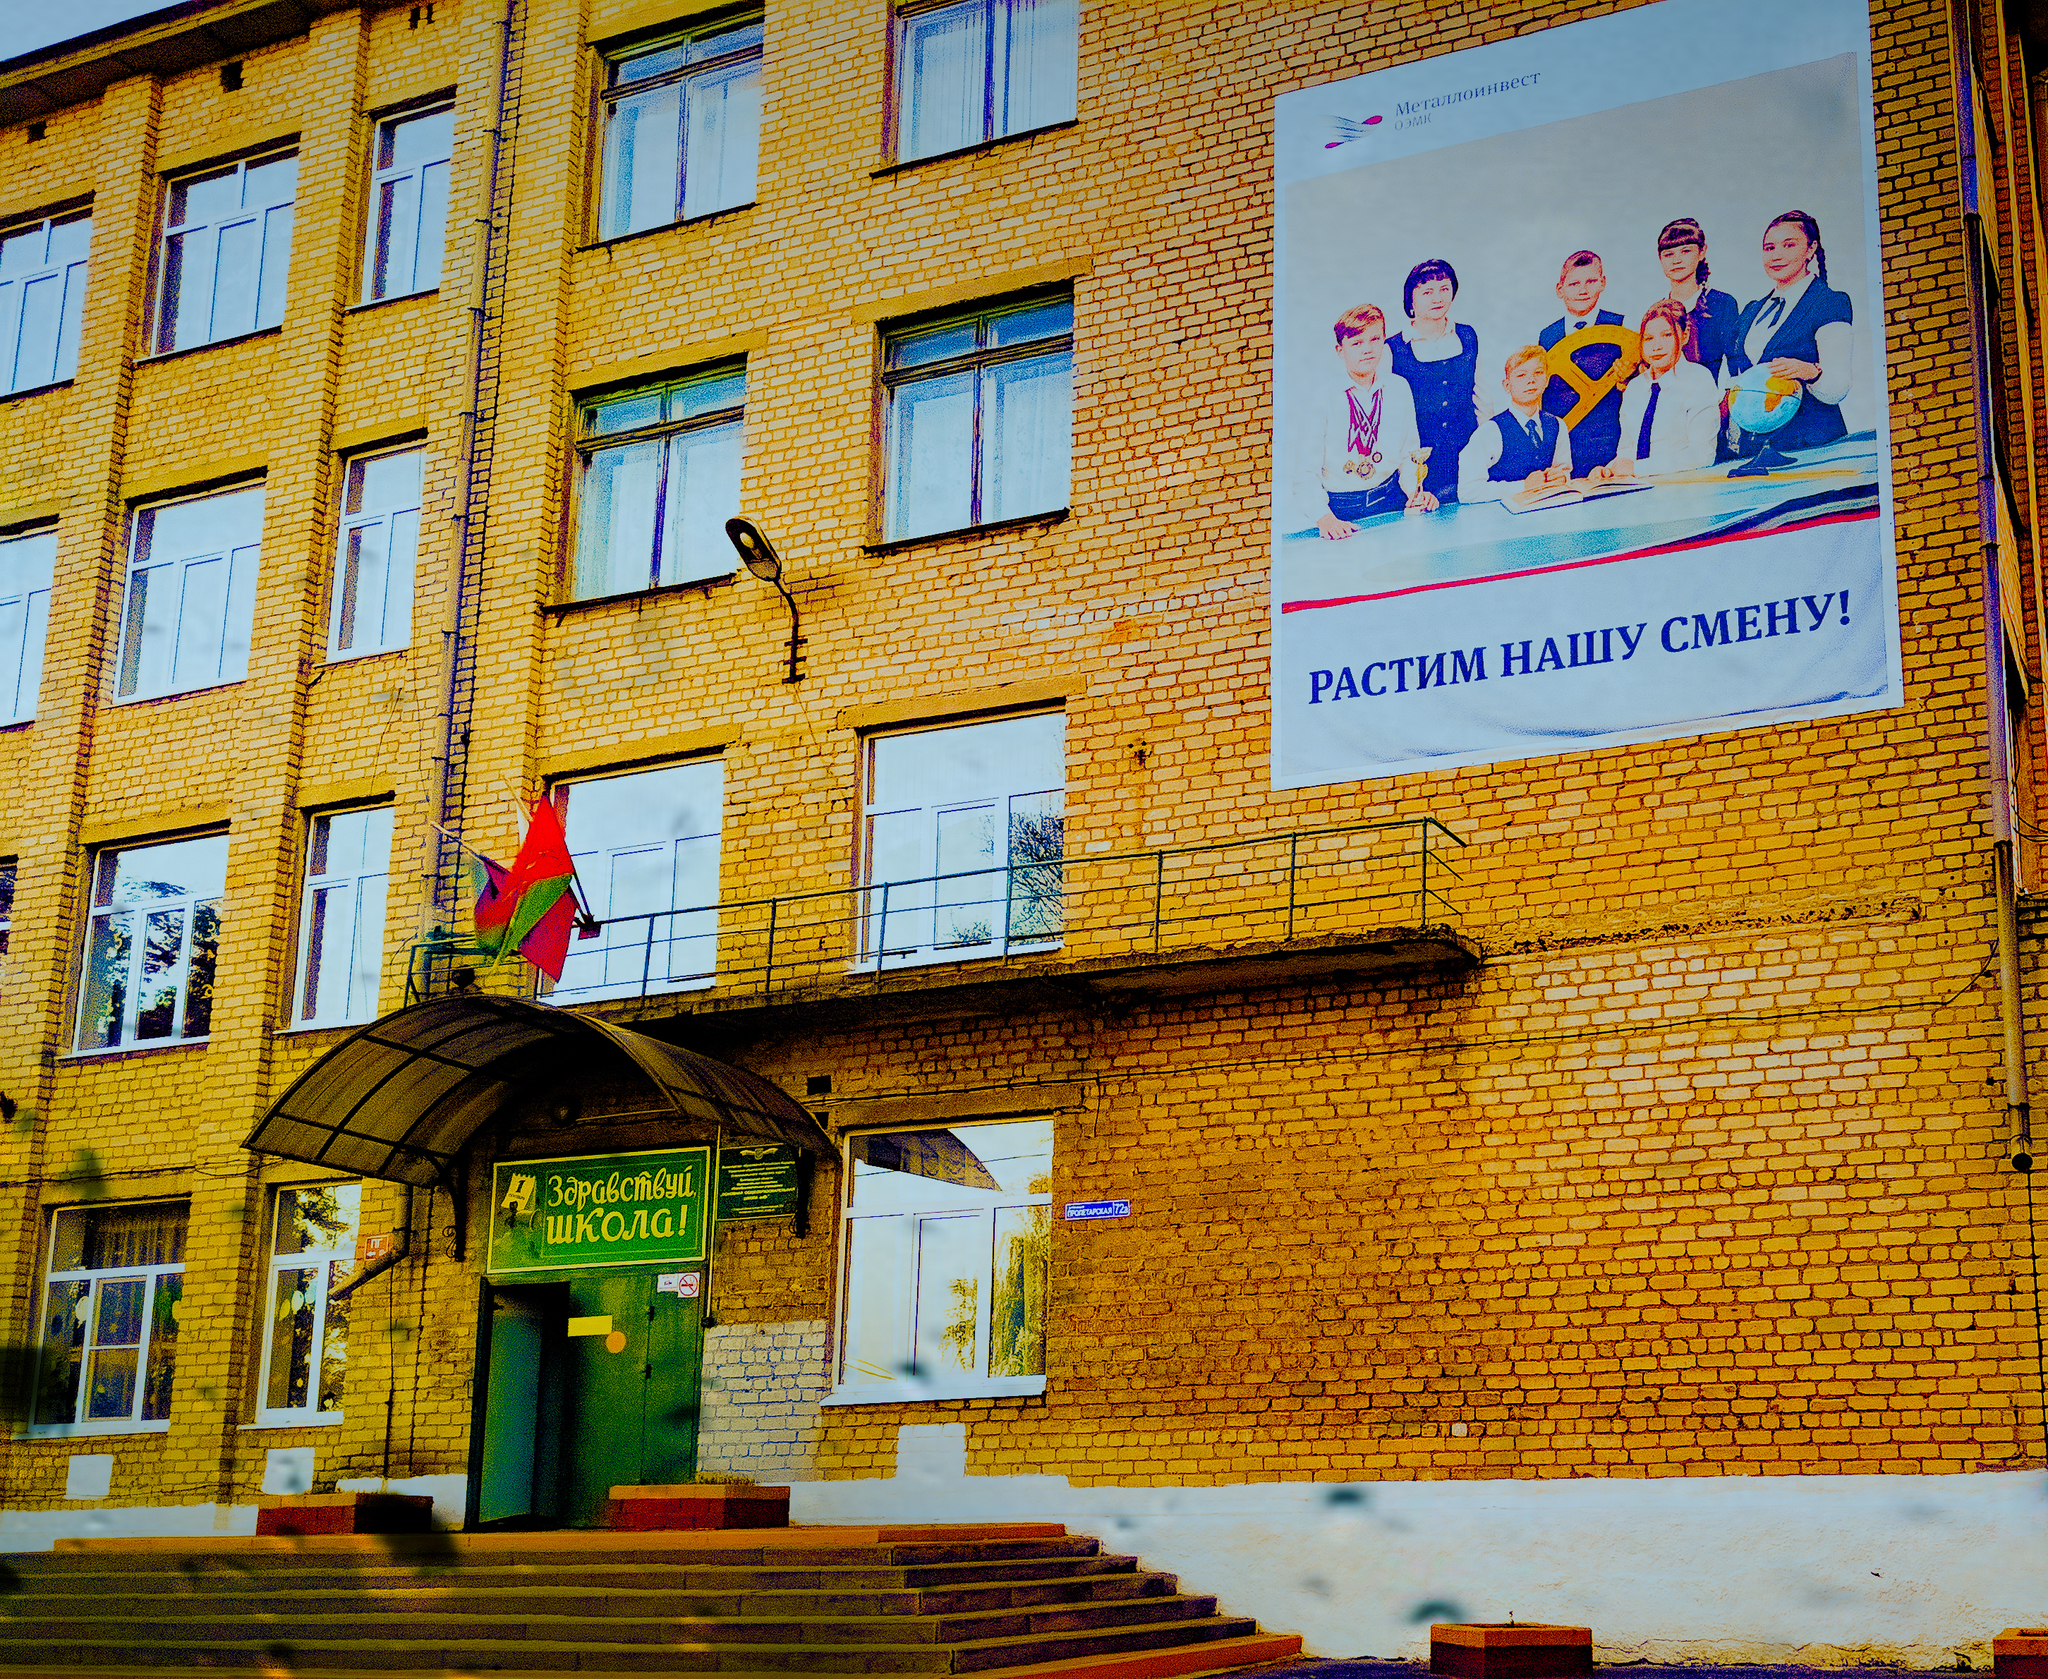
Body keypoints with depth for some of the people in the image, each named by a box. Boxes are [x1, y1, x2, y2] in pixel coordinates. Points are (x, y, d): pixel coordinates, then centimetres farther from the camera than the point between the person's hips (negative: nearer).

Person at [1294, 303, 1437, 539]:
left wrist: (1414, 490, 1)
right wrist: (1324, 517, -25)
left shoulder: (1398, 388, 7)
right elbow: (1305, 470, -11)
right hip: (1339, 508, -4)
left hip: (1390, 498, 5)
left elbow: (1410, 451, 19)